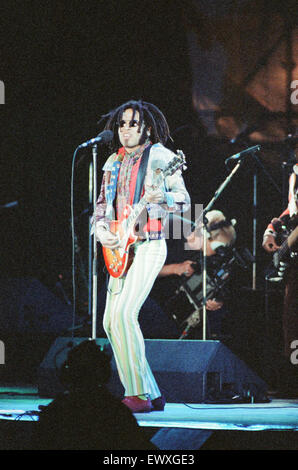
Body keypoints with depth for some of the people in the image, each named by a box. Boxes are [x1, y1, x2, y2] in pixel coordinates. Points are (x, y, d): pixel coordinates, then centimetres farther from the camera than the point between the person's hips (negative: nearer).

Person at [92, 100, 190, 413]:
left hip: (149, 245, -8)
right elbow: (102, 202, 20)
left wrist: (160, 197, -30)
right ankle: (151, 394, 10)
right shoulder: (114, 162, 16)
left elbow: (183, 199, -9)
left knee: (123, 313, -21)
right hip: (121, 247, 8)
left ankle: (139, 395, -18)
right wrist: (101, 228, 1)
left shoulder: (160, 157, -4)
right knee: (111, 322, 3)